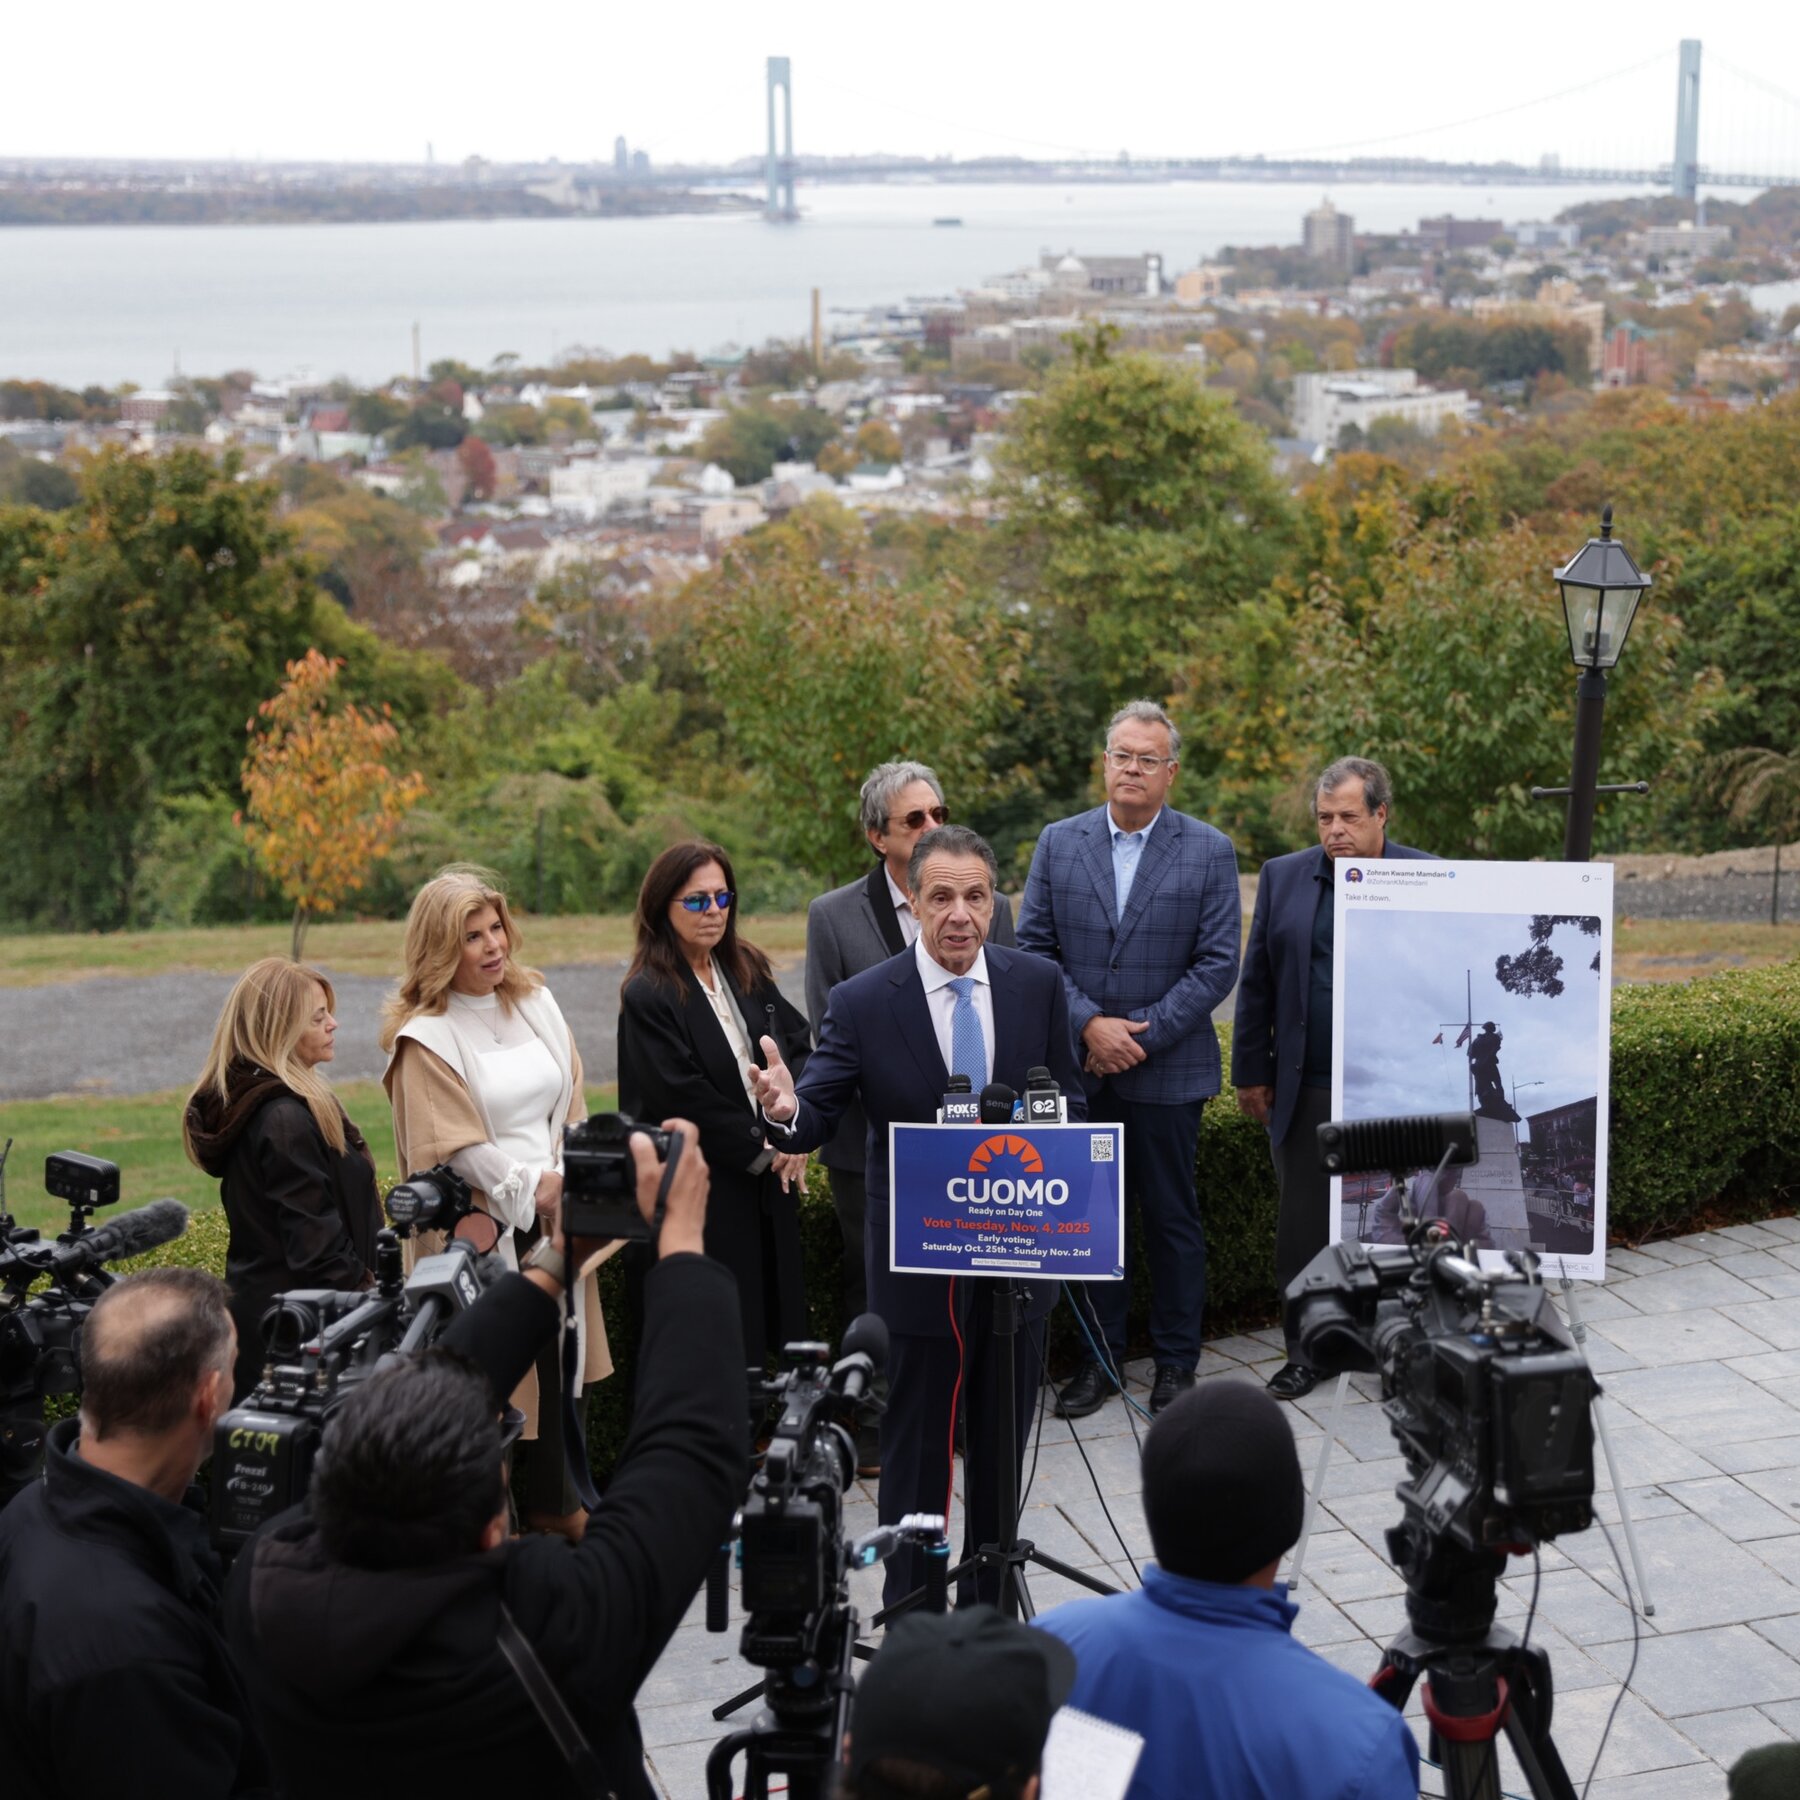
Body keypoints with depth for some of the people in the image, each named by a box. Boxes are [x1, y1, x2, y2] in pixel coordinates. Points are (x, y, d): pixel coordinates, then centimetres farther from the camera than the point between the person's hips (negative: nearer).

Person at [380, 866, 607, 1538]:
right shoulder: (424, 1035, -8)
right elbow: (455, 1143, -14)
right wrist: (532, 1187, -20)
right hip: (479, 1226, -6)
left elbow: (570, 1102, 12)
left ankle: (554, 1502, 25)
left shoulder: (536, 1002, 11)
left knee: (557, 1357, 11)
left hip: (551, 1221, 6)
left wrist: (569, 1180, -1)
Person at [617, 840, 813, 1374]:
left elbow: (799, 1044, 9)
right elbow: (685, 1099, -16)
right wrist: (762, 1150, -10)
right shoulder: (647, 997, -13)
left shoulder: (748, 971, 8)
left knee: (777, 1319, 9)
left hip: (769, 1184, 7)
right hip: (705, 1192, -7)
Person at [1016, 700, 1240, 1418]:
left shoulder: (1210, 851, -1)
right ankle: (1099, 1357, 20)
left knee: (1173, 1219, 7)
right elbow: (1032, 948, 2)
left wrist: (1141, 1036, -13)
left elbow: (1217, 963, -5)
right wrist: (1090, 1024, -11)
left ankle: (1175, 1361, 20)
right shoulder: (1059, 842, 4)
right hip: (1078, 1067, 2)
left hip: (1167, 1071, -2)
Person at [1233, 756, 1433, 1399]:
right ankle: (1307, 1353, 19)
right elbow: (1257, 982, 10)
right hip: (1305, 1091, 2)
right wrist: (1251, 1070, 7)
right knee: (1304, 1226, 7)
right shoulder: (1283, 877, 7)